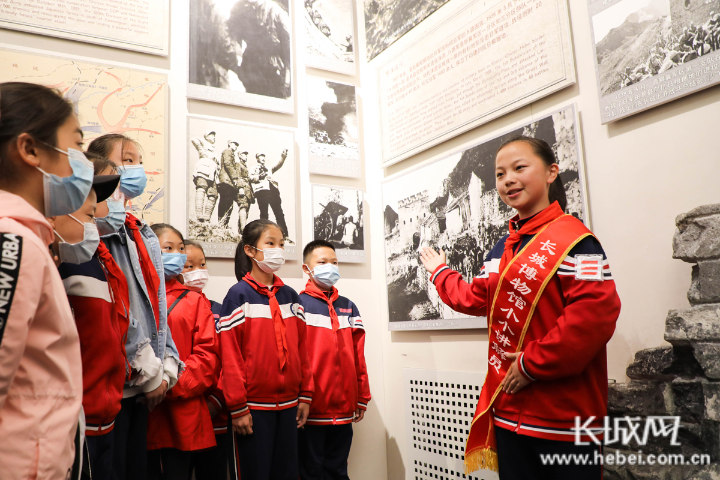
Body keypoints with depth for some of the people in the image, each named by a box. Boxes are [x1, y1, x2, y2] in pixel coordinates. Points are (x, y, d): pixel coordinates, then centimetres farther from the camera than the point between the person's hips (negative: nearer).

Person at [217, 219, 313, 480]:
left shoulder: (290, 296, 9)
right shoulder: (239, 295, -6)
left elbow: (301, 348, 11)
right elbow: (230, 353, -9)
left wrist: (305, 395, 7)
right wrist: (237, 407, -11)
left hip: (288, 403, 5)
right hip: (254, 406, -5)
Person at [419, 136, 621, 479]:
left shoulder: (572, 238, -15)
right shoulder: (502, 249, 12)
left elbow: (595, 313, -25)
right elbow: (477, 299, 22)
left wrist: (532, 364, -20)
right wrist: (439, 272, 31)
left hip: (564, 417, -8)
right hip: (510, 408, 8)